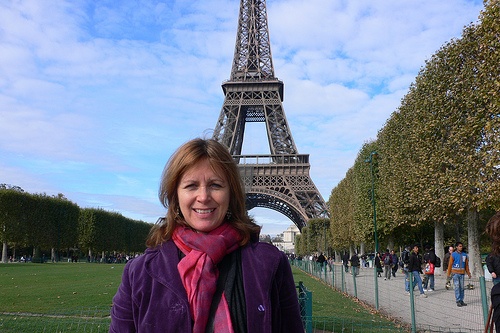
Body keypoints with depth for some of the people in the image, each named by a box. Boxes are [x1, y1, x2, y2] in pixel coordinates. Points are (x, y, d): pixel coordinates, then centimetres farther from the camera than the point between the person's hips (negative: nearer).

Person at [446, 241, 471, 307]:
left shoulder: (464, 255, 10)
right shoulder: (453, 254, -1)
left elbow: (466, 265, 16)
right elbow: (450, 264, -1)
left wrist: (468, 273, 15)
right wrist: (448, 273, -2)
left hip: (462, 273, 4)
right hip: (455, 273, -4)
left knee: (462, 287, 5)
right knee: (457, 287, -4)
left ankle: (461, 301, 13)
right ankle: (458, 301, -1)